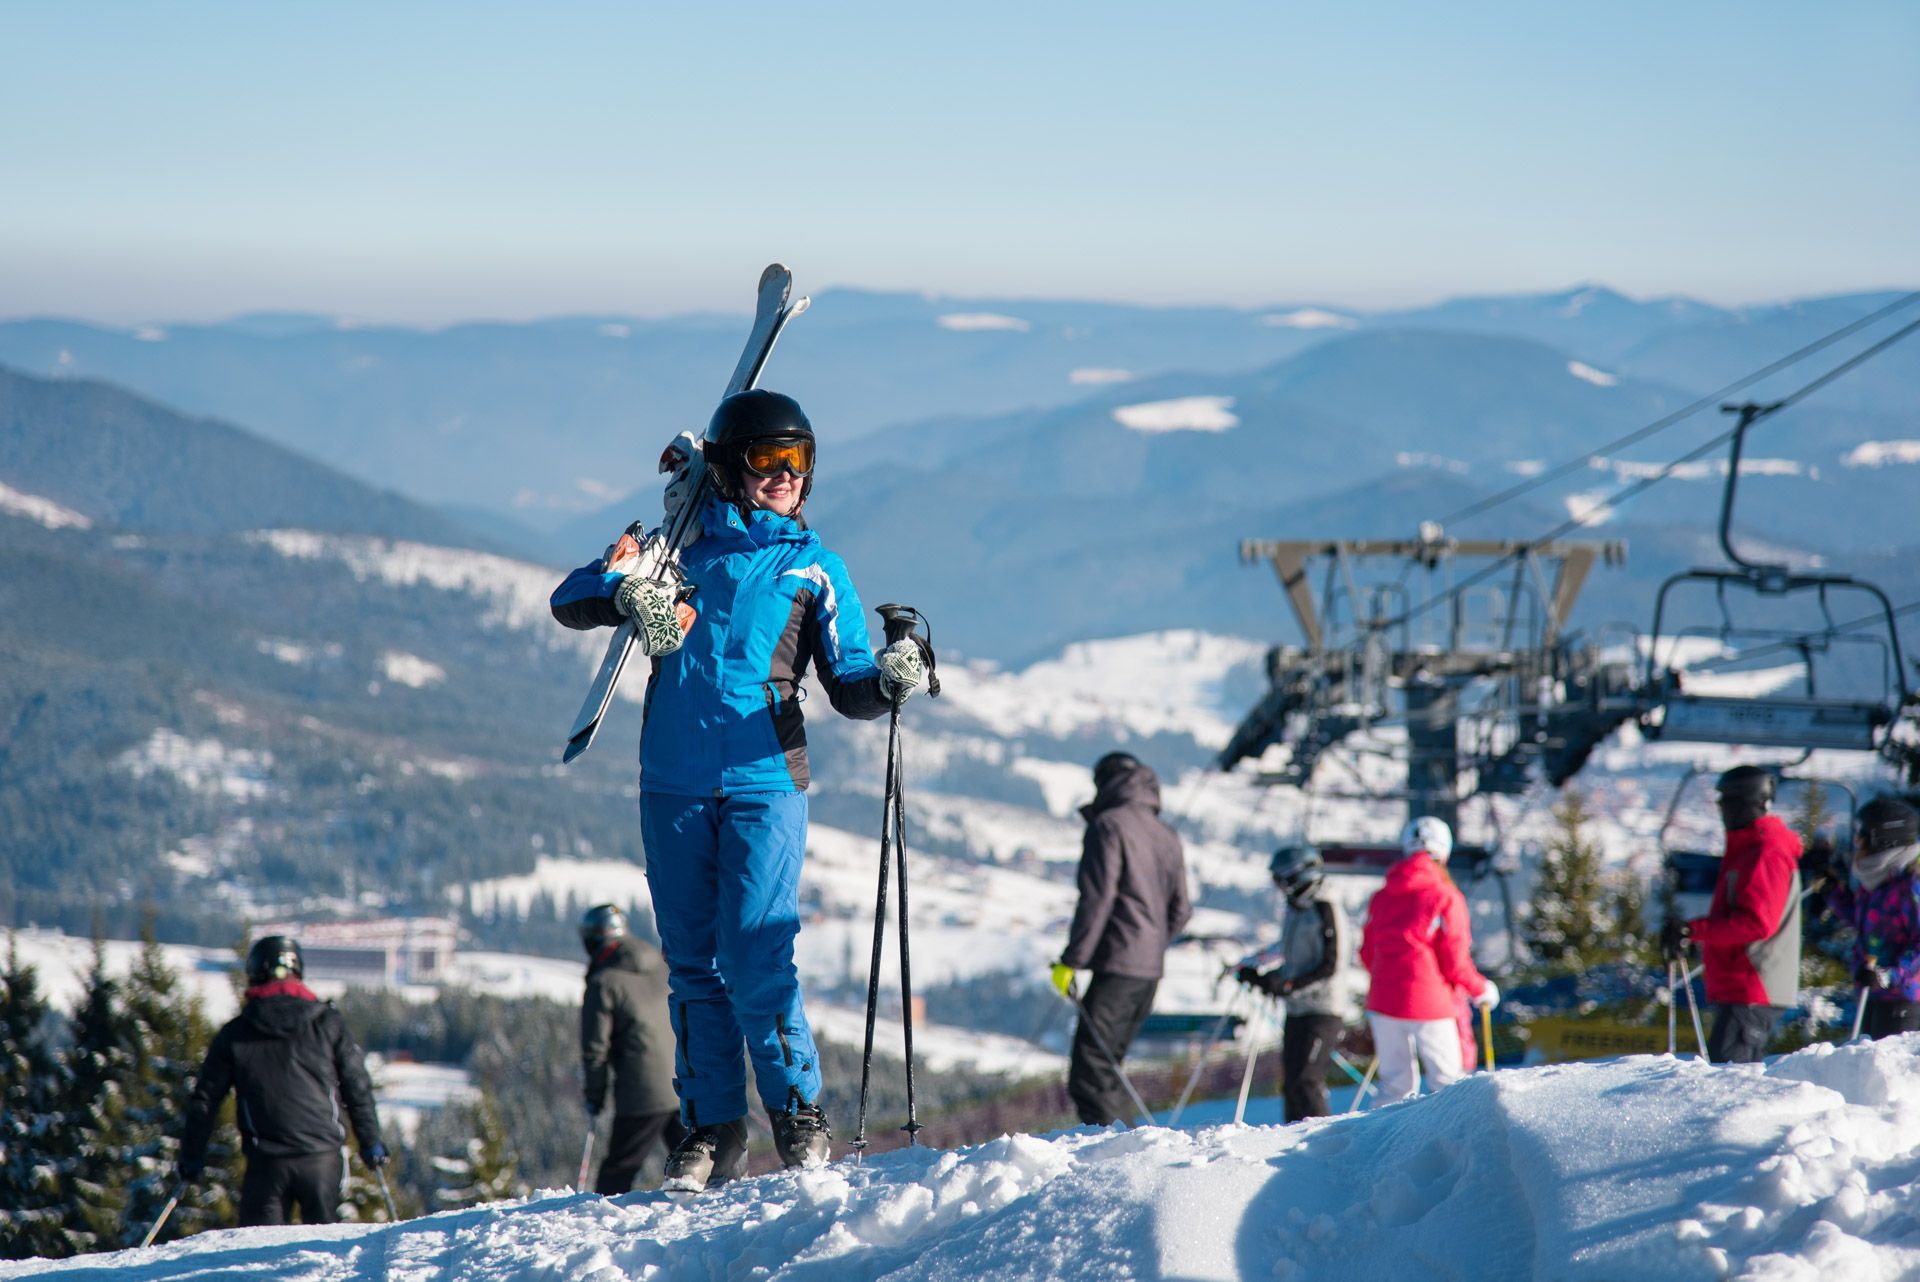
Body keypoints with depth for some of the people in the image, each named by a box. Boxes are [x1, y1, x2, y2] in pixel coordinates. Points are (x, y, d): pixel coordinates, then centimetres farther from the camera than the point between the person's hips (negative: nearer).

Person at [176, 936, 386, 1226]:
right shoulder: (327, 1024, 3)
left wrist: (191, 1156, 16)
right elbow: (357, 1087, 4)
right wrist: (371, 1143, 13)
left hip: (266, 1161, 0)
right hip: (321, 1156, 0)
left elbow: (204, 1100, 7)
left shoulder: (234, 1034, 5)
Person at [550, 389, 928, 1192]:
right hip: (674, 784, 2)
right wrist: (630, 592, -15)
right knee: (692, 963, 6)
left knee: (755, 961, -13)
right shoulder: (681, 546, 12)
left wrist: (891, 681, -18)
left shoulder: (815, 567, 9)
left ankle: (798, 1112, 2)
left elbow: (849, 688, 5)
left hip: (764, 780, -2)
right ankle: (711, 1127, 14)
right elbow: (570, 599, 6)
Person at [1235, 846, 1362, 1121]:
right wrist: (1261, 977, 13)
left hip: (1324, 1010, -9)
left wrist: (1288, 985, -22)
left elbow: (1330, 966, -17)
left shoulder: (1325, 910, -11)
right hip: (1297, 1011, 9)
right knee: (1291, 1082, 9)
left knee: (1305, 1081, -16)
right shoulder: (1296, 910, 16)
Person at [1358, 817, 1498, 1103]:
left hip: (1383, 1002, 5)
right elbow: (1454, 961, -10)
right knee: (1448, 1082, 5)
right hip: (1429, 1003, -5)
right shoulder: (1445, 897, -9)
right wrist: (1481, 990, 7)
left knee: (1395, 1084, 13)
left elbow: (1367, 953, 14)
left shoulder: (1381, 897, 8)